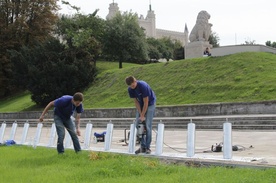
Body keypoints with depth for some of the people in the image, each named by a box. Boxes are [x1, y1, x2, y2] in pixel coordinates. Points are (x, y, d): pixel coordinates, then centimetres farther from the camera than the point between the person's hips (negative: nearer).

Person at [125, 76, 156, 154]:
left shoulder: (143, 86, -31)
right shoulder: (130, 89, -14)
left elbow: (146, 102, -26)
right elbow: (136, 102, -8)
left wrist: (142, 115, -21)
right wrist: (140, 115, -14)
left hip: (150, 104, -6)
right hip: (140, 105, 6)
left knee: (147, 126, -11)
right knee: (138, 125, -1)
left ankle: (147, 147, -4)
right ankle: (143, 146, 8)